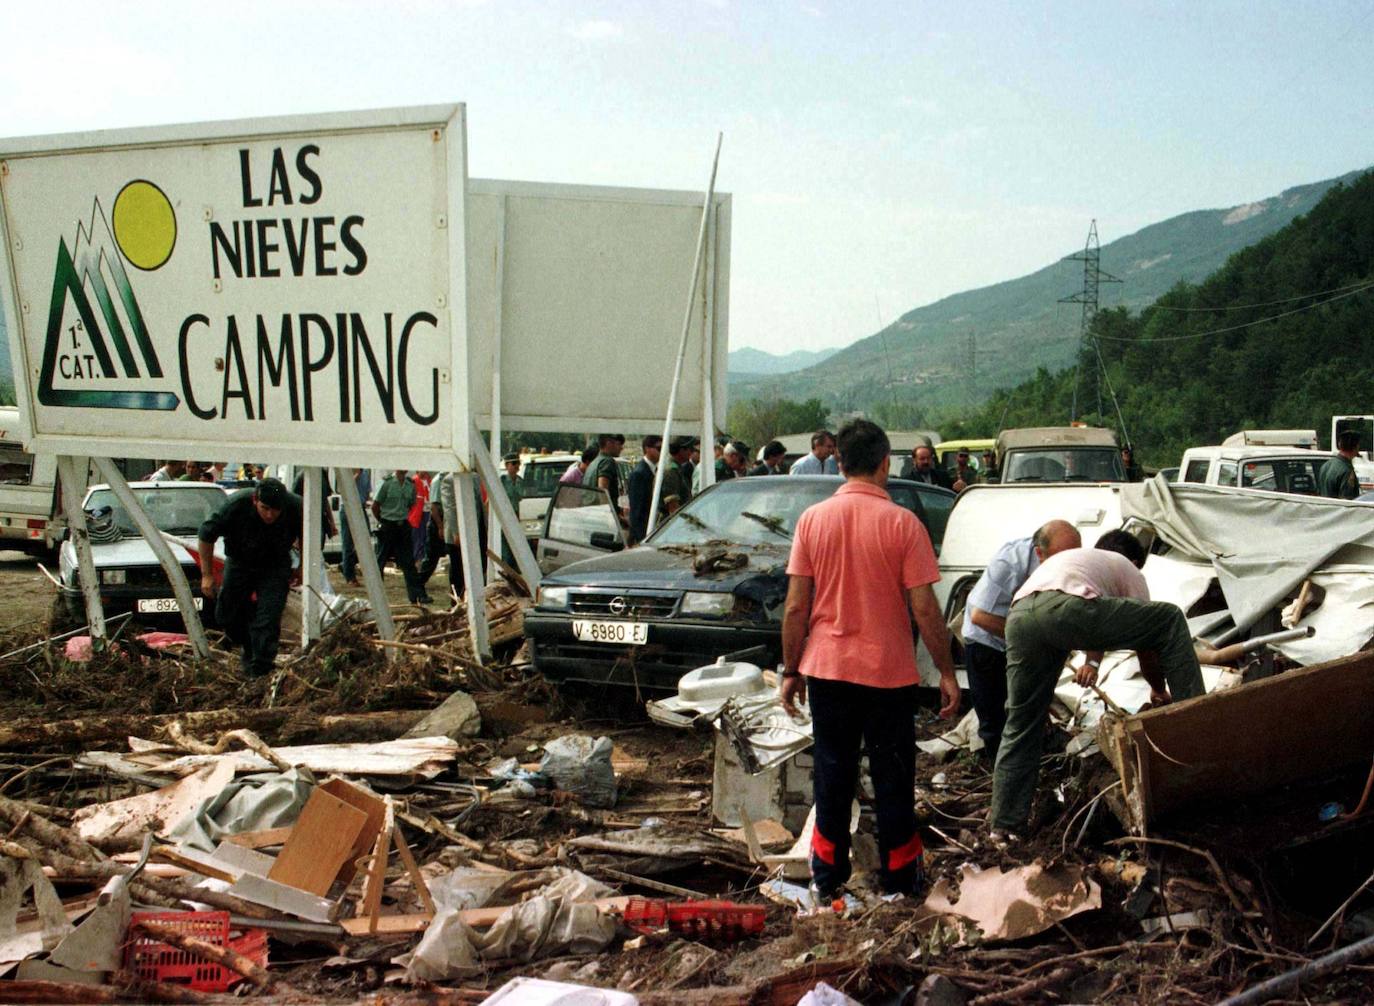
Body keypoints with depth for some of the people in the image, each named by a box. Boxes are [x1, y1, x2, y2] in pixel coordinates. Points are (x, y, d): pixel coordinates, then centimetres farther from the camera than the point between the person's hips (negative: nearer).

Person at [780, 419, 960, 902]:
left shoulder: (812, 519, -3)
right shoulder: (902, 523, -10)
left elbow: (795, 606, -2)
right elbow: (924, 609, -10)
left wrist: (791, 671, 7)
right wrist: (946, 673, 0)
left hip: (827, 668, 2)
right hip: (888, 672, -2)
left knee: (832, 775, 13)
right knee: (893, 780, 10)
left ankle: (827, 880, 20)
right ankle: (900, 878, 20)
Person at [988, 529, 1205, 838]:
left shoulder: (1067, 557, 45)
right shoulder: (1128, 570, 29)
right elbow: (1147, 649, 34)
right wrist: (1159, 690, 47)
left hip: (1018, 615, 6)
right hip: (1066, 609, -6)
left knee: (1020, 724, 18)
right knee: (1170, 619, 10)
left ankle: (1003, 823, 20)